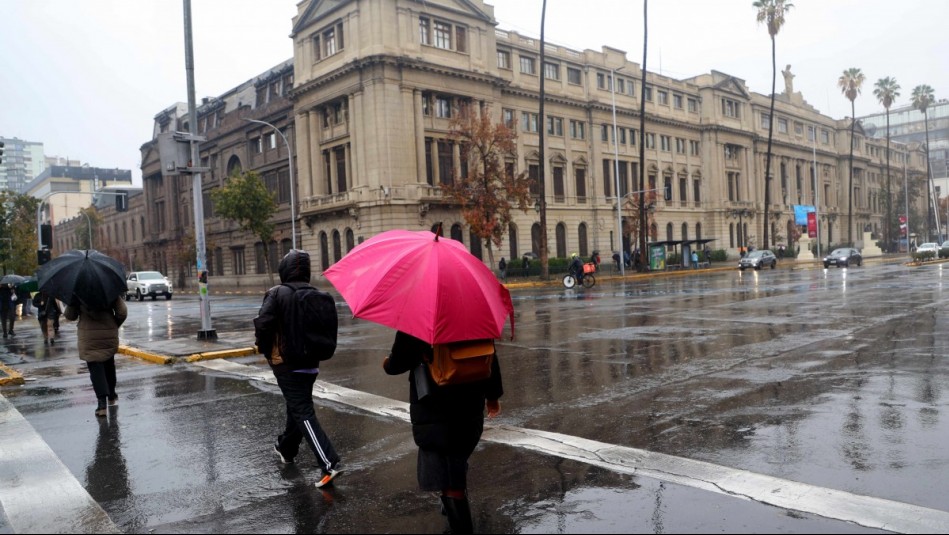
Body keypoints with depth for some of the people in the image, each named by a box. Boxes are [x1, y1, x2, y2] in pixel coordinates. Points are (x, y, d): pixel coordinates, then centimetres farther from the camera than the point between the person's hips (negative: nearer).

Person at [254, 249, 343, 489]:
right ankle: (286, 448, 42)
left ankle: (329, 463, -16)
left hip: (286, 363, -6)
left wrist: (266, 351, -5)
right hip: (310, 362, 6)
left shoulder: (277, 293, -12)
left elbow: (262, 325, -21)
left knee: (303, 413, -7)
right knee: (297, 407, 23)